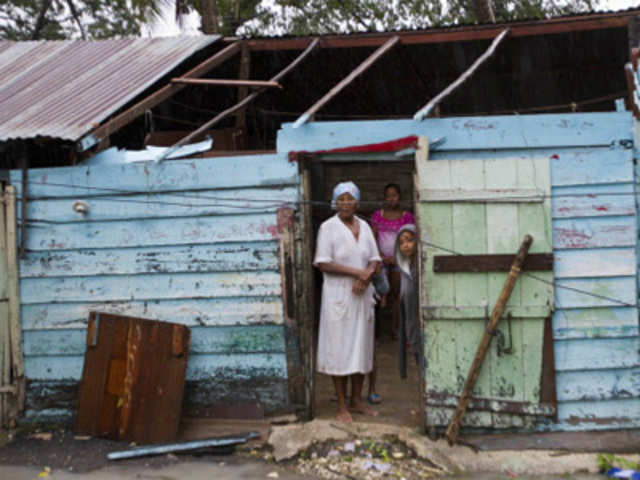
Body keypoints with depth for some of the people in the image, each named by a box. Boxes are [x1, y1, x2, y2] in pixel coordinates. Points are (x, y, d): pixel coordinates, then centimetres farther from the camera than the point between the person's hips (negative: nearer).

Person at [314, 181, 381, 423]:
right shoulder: (328, 227, -7)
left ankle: (357, 400, 22)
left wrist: (367, 276, -12)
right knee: (339, 348, -1)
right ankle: (342, 405, 7)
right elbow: (322, 263, -14)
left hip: (362, 295, 6)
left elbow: (374, 259, 10)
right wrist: (356, 271, -18)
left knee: (361, 346, 10)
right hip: (338, 295, -5)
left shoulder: (364, 226, 9)